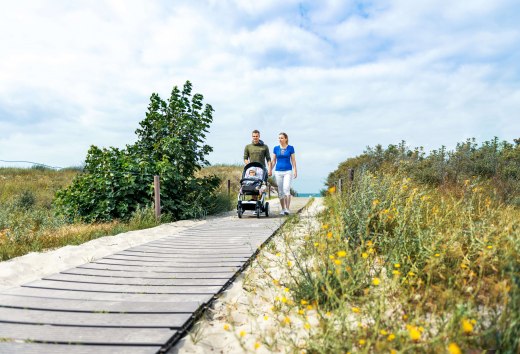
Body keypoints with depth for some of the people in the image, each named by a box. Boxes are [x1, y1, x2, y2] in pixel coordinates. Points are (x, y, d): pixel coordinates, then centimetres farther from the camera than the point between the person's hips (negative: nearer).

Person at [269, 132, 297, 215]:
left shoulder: (290, 148, 1)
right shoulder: (276, 148, 7)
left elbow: (293, 160, 3)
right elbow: (273, 160, 11)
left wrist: (295, 171, -2)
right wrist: (270, 170, 4)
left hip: (288, 171, -3)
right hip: (278, 171, 3)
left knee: (287, 189, -17)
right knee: (280, 191, 5)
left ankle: (287, 209, -16)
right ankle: (283, 209, 14)